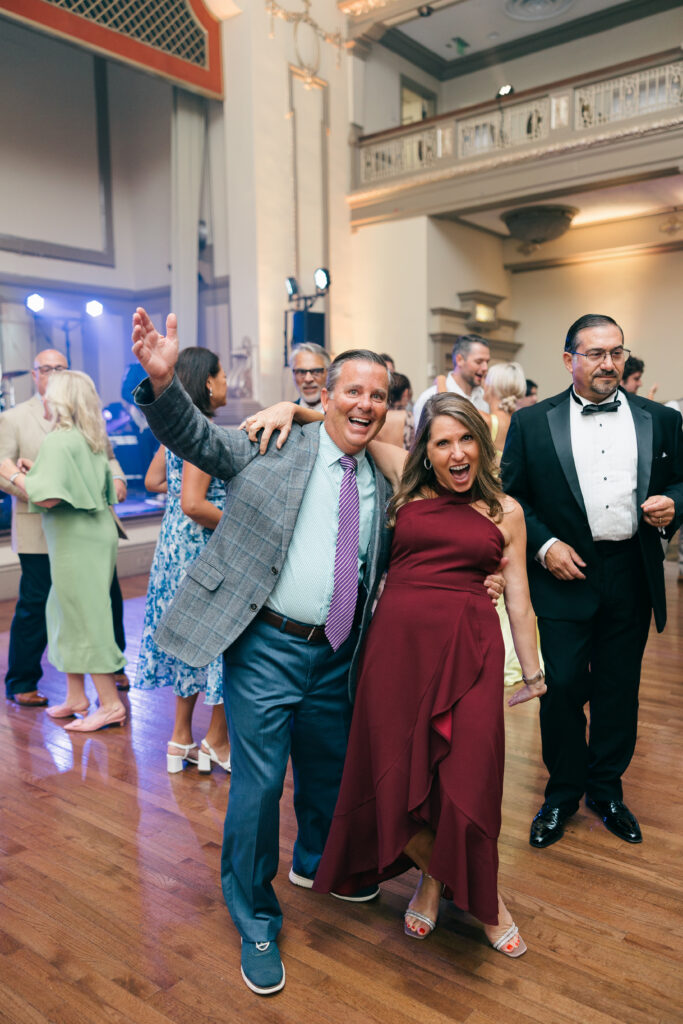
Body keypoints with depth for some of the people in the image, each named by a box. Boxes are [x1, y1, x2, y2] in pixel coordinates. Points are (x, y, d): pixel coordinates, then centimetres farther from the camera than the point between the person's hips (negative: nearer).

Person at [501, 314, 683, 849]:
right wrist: (543, 545, -11)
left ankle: (607, 790, 33)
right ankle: (562, 795, 24)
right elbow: (510, 498, 2)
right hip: (565, 573, -2)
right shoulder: (532, 423, 1)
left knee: (619, 689, 13)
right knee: (562, 687, 2)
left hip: (632, 578, 3)